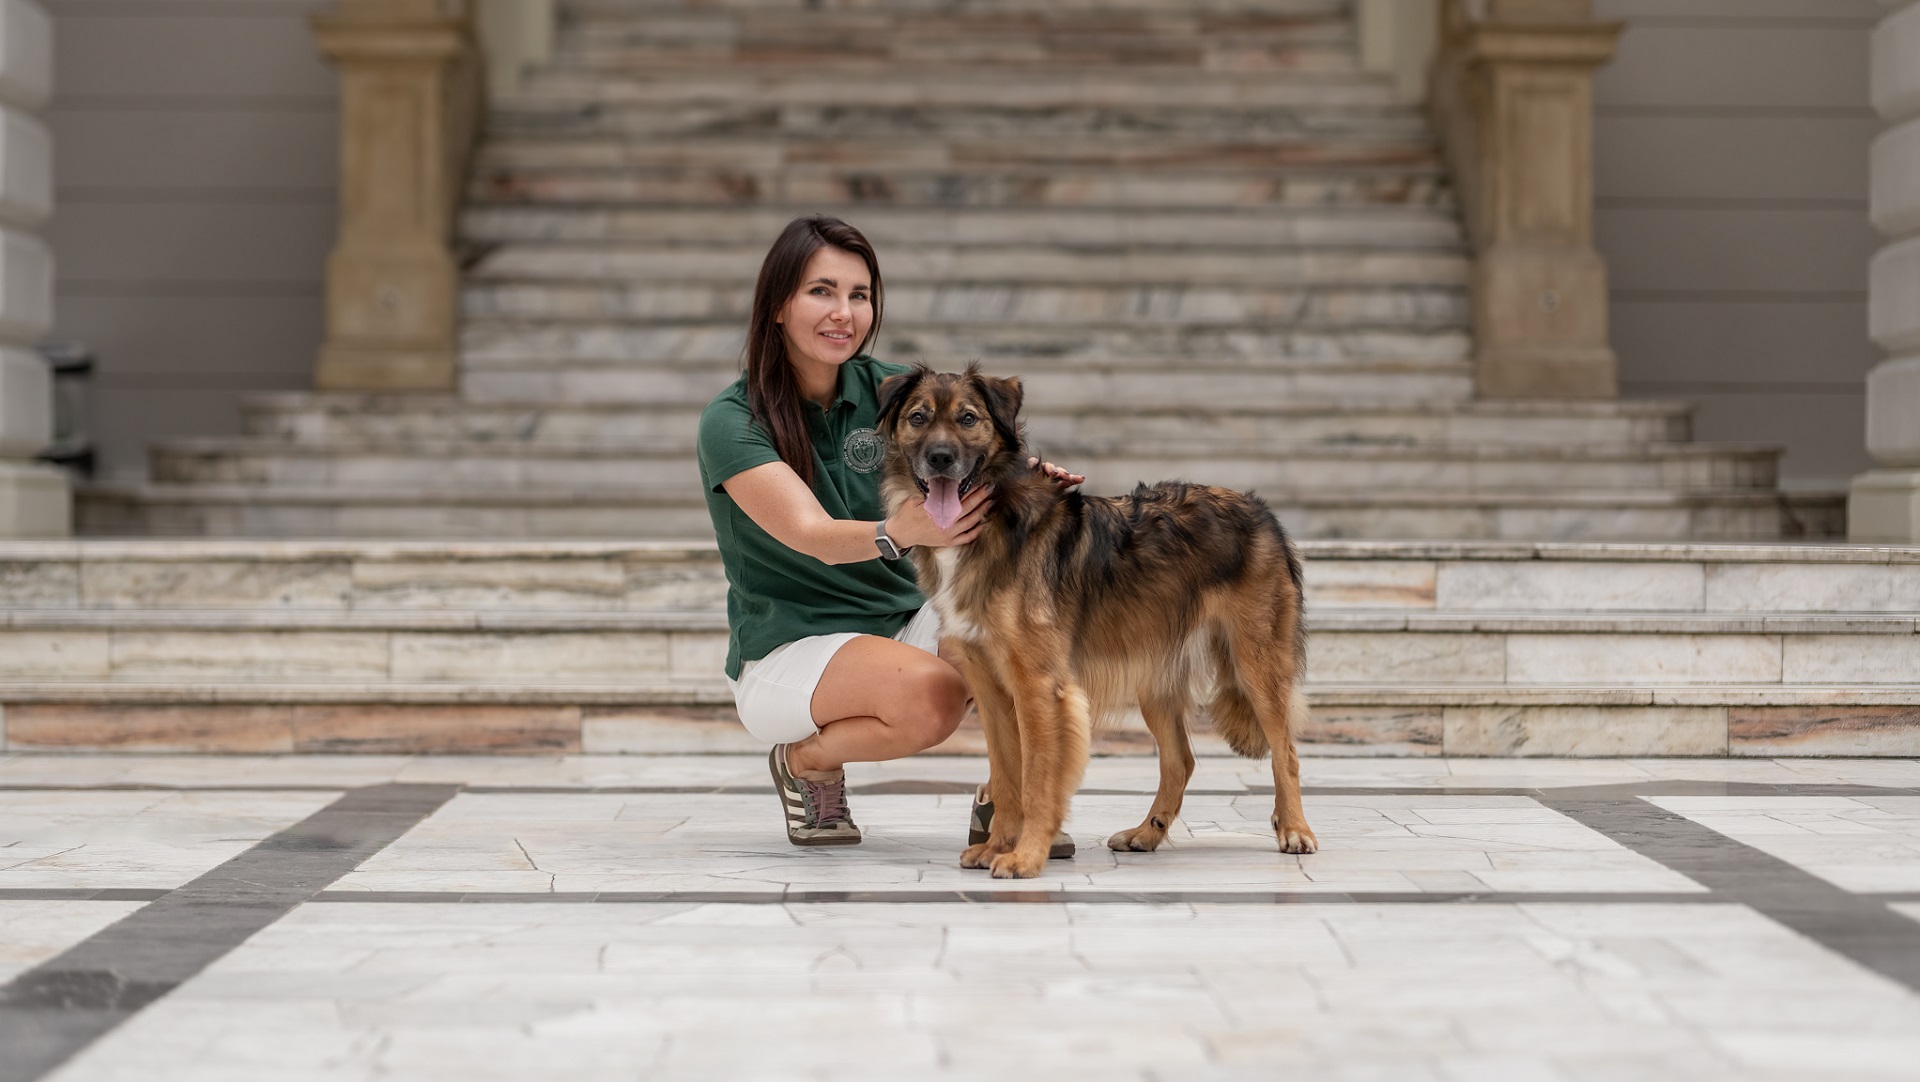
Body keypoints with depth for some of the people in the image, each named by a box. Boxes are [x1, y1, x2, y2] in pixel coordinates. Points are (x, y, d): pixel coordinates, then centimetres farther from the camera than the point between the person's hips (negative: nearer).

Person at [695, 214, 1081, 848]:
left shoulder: (887, 388, 1)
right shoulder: (731, 422, -14)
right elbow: (813, 535, -27)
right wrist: (900, 533, -47)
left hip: (902, 623, 5)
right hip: (788, 647, -5)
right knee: (930, 691, -34)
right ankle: (807, 761, -3)